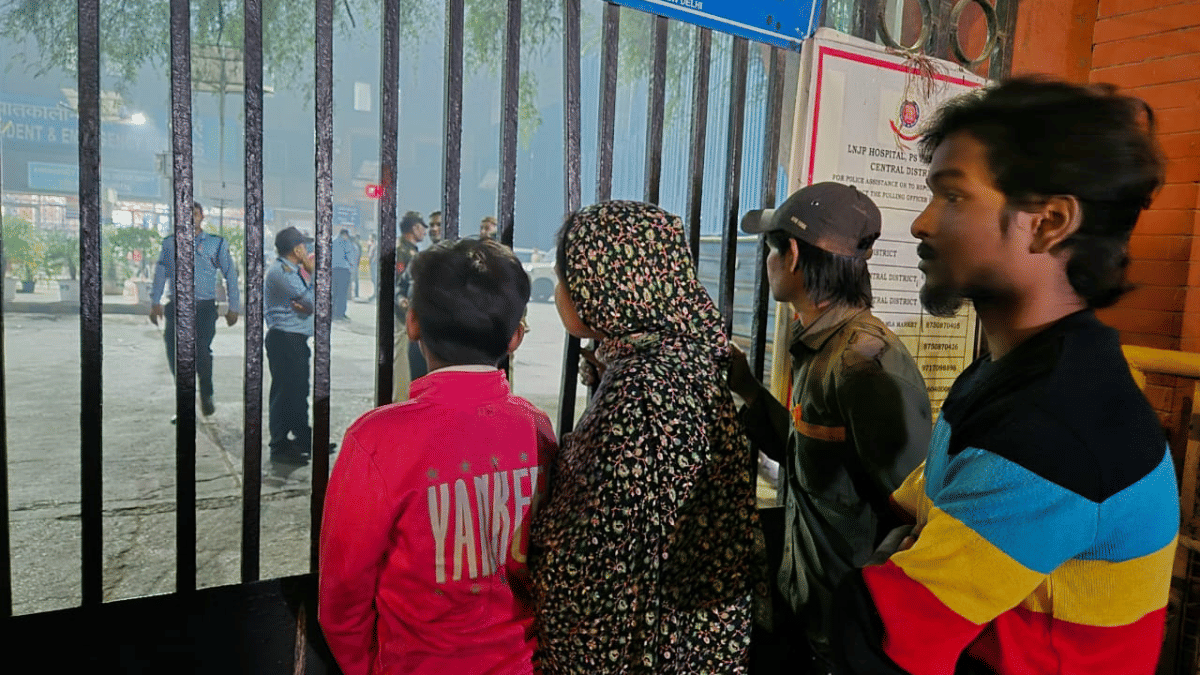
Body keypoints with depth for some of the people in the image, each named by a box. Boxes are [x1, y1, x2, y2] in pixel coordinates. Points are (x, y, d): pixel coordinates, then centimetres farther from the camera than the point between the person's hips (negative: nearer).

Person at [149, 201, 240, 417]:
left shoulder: (217, 243, 6)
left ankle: (206, 395, 11)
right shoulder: (170, 243, 12)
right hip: (176, 307, 2)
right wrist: (155, 302, 3)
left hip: (205, 307, -2)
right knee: (174, 352, -1)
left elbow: (230, 275, 7)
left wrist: (234, 306, 3)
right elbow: (161, 272, 12)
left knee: (202, 351, -13)